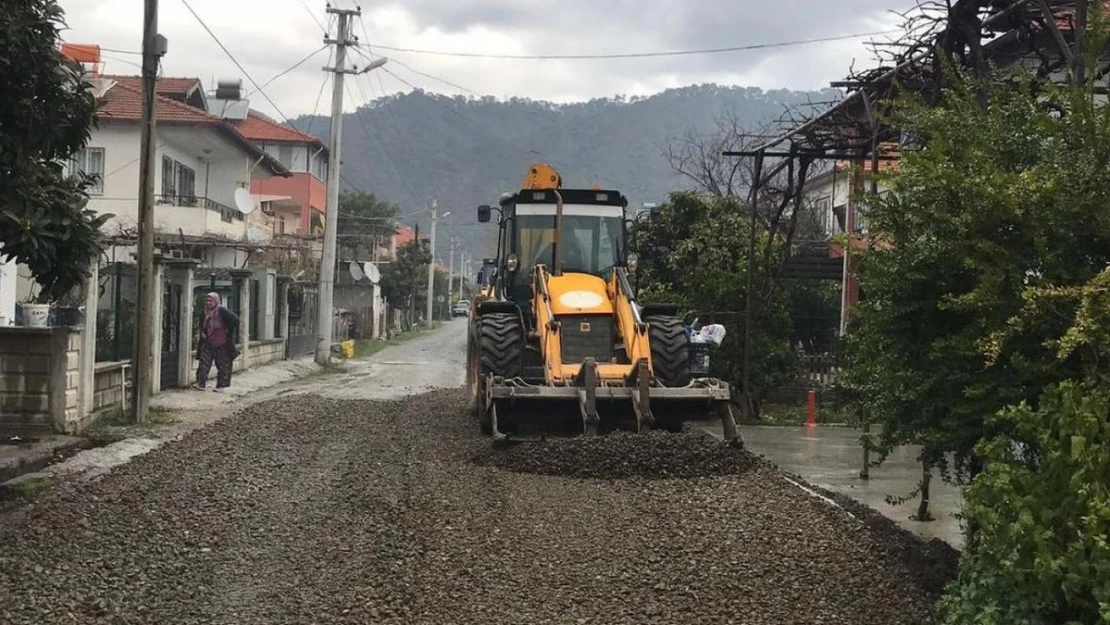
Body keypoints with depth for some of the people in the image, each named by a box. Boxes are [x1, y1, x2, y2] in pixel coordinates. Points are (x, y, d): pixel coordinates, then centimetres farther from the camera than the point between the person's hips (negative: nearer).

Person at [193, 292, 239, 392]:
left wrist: (228, 330, -13)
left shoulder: (222, 311, -16)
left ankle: (222, 385, 11)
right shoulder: (205, 313, 6)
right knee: (204, 362, -4)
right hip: (208, 344, 6)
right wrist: (202, 333, 9)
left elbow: (235, 319, -18)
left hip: (222, 344, -6)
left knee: (223, 365, 3)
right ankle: (201, 384, -4)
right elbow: (202, 325, 26)